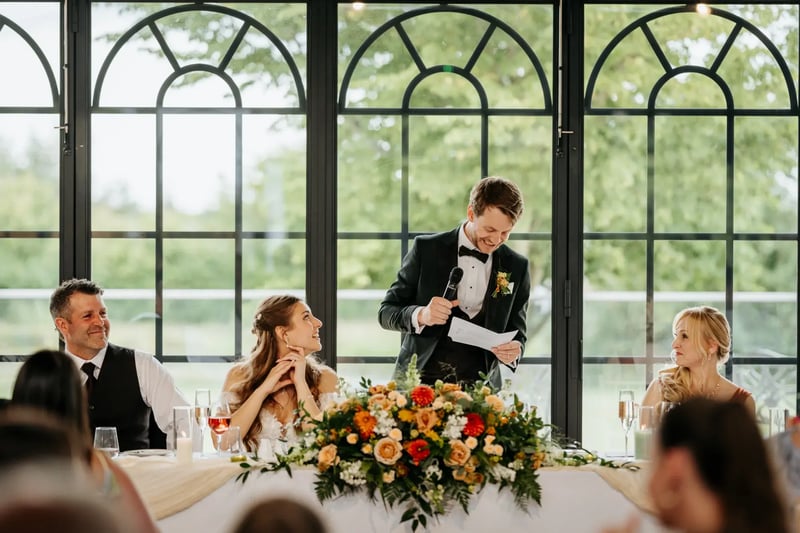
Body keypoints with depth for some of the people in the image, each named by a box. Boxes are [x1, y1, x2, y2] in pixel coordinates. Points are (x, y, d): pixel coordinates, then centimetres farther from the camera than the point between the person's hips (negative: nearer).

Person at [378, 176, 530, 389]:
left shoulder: (517, 267, 8)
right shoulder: (426, 249, 2)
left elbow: (516, 332, 16)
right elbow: (387, 312, 4)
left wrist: (514, 349, -8)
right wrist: (421, 315, -17)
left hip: (478, 387, 3)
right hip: (421, 379, -3)